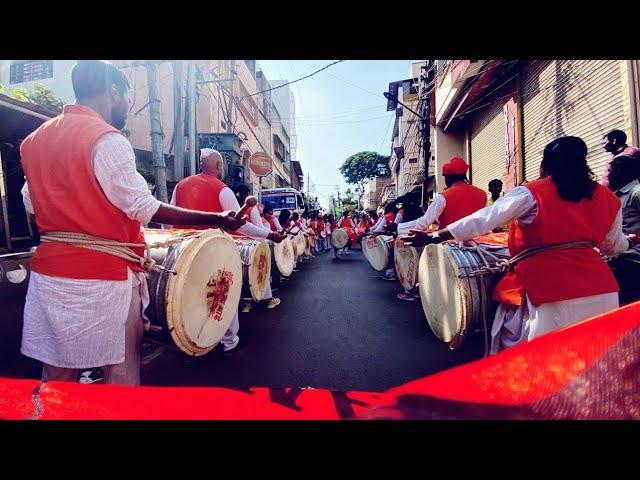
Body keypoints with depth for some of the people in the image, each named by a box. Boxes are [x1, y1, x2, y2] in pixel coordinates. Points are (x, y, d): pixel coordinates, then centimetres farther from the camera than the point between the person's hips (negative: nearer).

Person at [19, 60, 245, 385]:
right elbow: (145, 209, -17)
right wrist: (217, 220, -16)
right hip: (100, 274, -7)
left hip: (47, 269, 8)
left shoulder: (36, 139, 11)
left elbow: (31, 205, 15)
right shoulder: (108, 139, -13)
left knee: (57, 373, 18)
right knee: (120, 370, 8)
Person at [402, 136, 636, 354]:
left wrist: (433, 237, -12)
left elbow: (483, 220, -14)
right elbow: (614, 246, 21)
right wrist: (629, 242, 47)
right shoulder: (607, 198, 9)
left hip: (551, 289, -5)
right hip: (600, 290, 6)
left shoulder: (530, 194, -8)